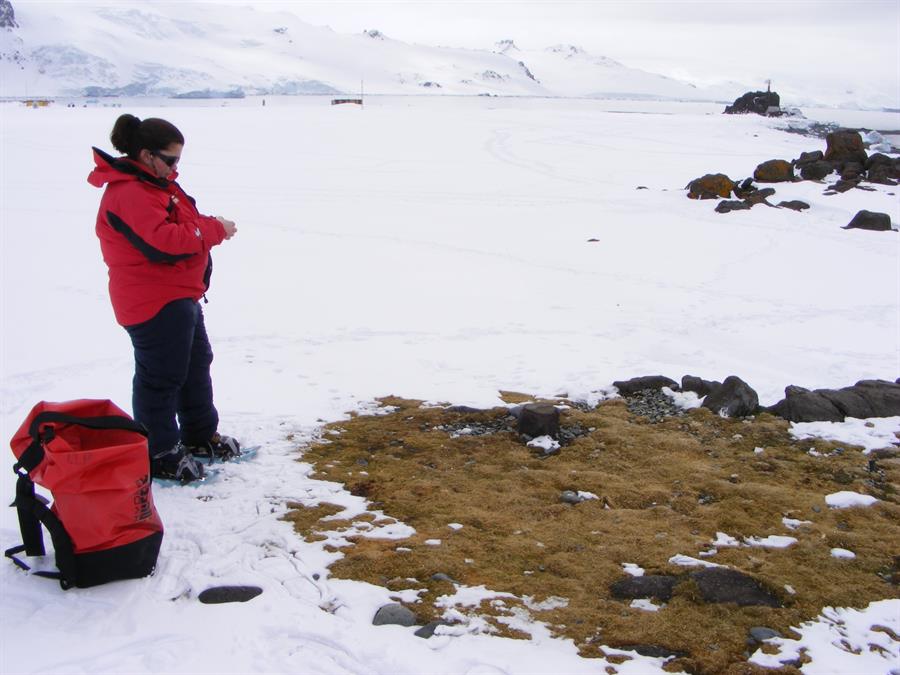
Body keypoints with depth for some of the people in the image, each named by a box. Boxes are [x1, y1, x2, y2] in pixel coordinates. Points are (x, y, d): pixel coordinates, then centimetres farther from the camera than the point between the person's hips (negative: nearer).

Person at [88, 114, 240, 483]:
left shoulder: (157, 184, 14)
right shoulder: (128, 194, -21)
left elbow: (182, 227, 20)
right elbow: (163, 241, -30)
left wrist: (211, 227, -1)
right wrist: (214, 229, -22)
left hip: (181, 297, 11)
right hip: (154, 304, -11)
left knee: (196, 365, 21)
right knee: (161, 376, -2)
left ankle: (200, 435, 36)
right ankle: (158, 454, 10)